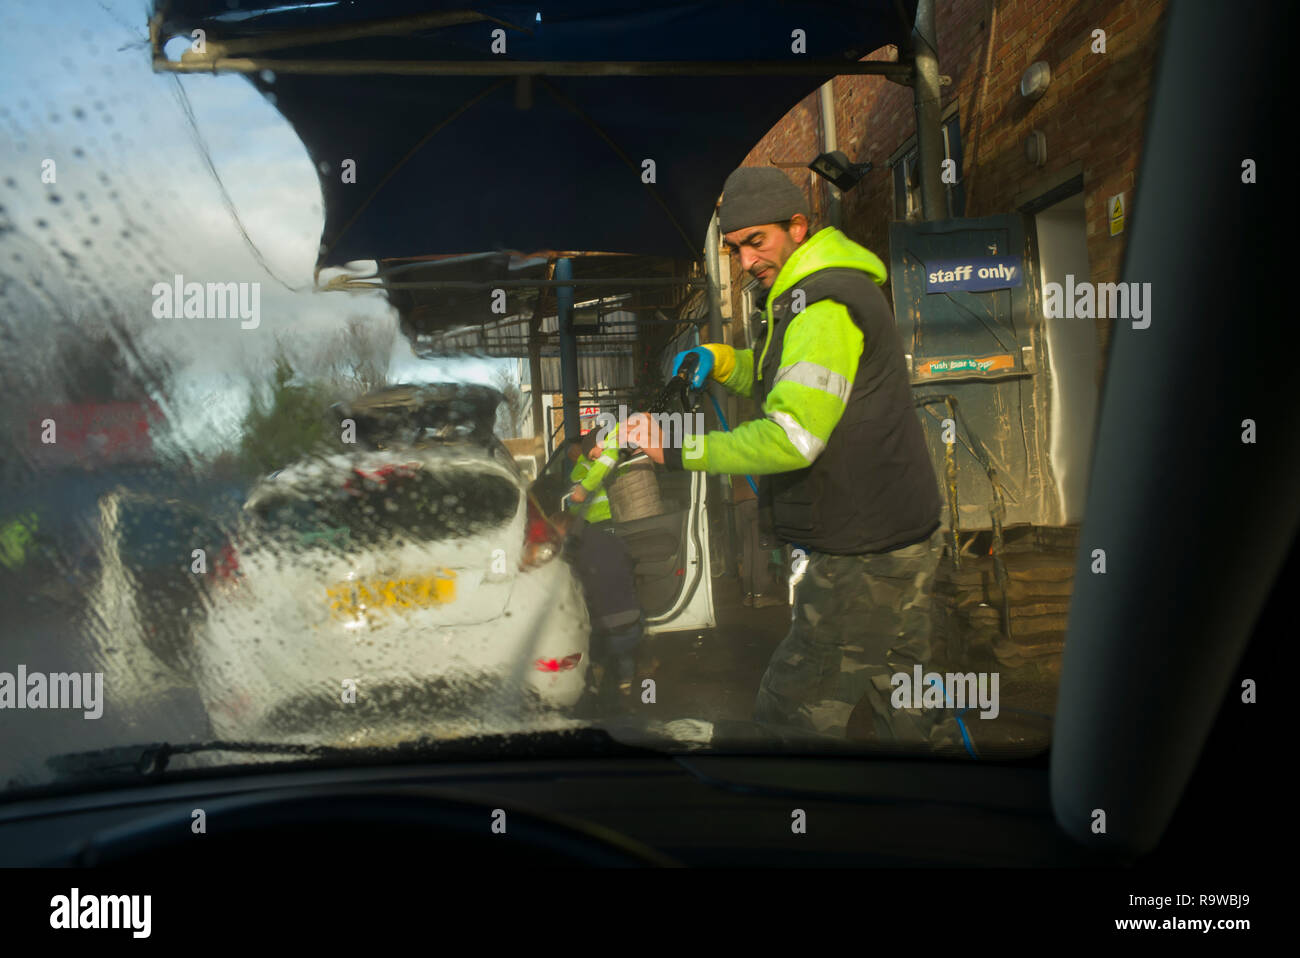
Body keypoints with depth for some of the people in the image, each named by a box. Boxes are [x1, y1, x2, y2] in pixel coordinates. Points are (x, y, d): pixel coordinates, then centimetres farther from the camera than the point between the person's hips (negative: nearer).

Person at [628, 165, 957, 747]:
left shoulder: (823, 306, -18)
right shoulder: (832, 289, 15)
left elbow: (792, 438, -27)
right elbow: (783, 380, 25)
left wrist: (678, 449, -24)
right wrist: (718, 360, 6)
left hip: (863, 559, -11)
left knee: (791, 720, -4)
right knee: (903, 709, 21)